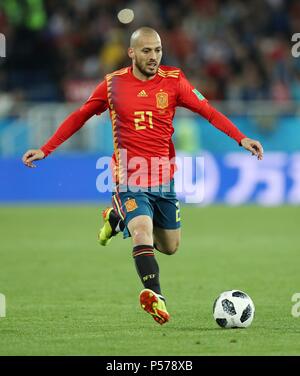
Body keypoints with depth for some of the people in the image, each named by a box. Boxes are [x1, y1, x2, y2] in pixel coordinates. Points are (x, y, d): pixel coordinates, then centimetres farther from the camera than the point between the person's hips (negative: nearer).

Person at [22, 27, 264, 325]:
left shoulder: (173, 81, -1)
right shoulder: (113, 84, -1)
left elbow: (208, 111, -3)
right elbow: (79, 117, 10)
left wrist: (241, 138, -17)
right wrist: (45, 150, 8)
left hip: (163, 177, 3)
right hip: (130, 177, -3)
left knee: (170, 246, 13)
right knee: (143, 232, -26)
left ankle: (118, 217, 36)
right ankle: (155, 297, -32)